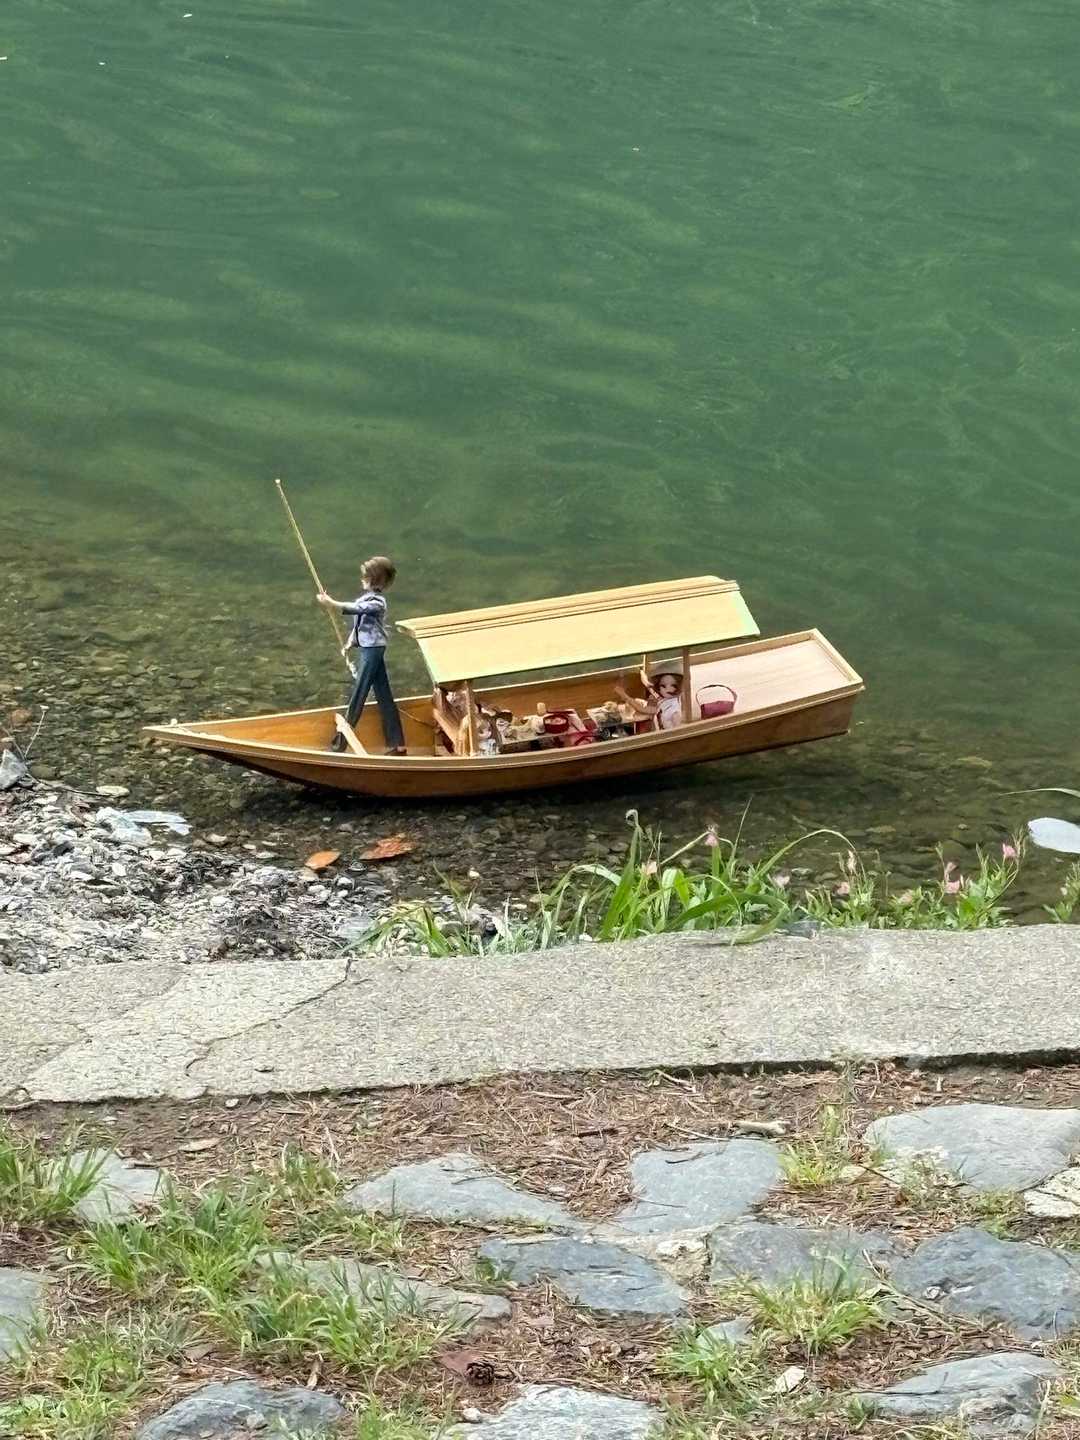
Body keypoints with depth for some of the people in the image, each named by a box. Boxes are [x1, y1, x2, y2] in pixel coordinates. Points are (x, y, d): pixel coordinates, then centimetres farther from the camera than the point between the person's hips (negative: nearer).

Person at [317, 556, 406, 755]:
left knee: (357, 695, -5)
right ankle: (397, 744, 12)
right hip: (369, 647, 10)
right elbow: (358, 619, 18)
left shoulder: (377, 601, -18)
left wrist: (332, 604, -42)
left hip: (373, 649, -10)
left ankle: (340, 743, 0)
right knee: (383, 696, 10)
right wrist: (350, 641, 9)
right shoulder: (366, 595, 10)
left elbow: (356, 608, -34)